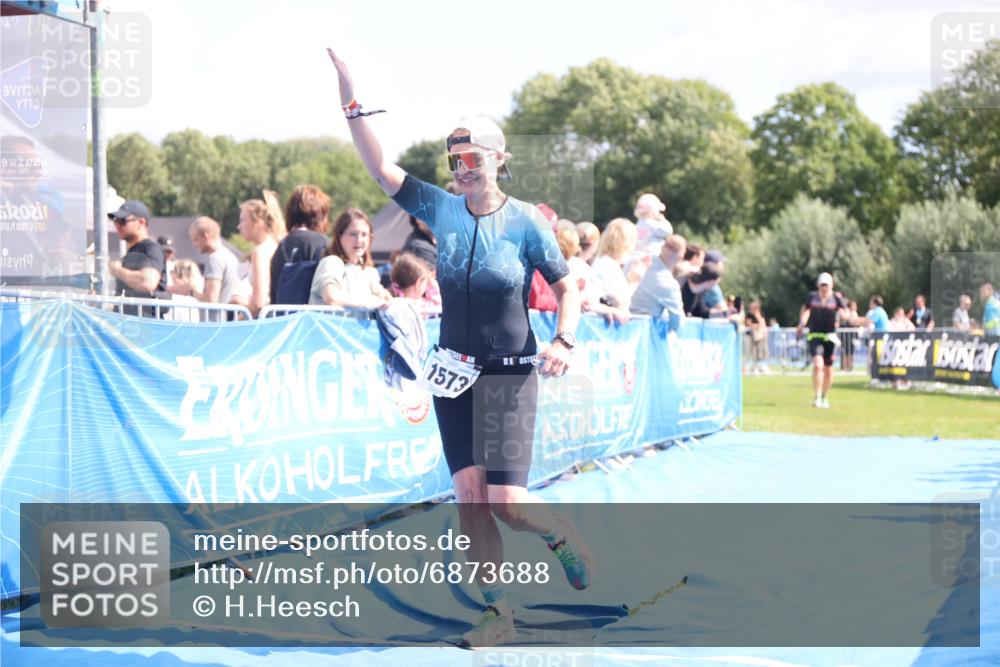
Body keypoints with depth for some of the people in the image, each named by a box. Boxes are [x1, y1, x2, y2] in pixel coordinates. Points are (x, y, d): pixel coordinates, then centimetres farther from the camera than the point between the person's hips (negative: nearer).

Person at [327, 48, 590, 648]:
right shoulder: (442, 209, 1)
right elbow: (380, 167, -2)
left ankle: (566, 537, 22)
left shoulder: (527, 222, -7)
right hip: (454, 373, 4)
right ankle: (499, 614, 8)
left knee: (507, 502, -11)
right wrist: (352, 104, -11)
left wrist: (565, 341, -17)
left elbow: (567, 288, 0)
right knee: (470, 497, -2)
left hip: (511, 375, -4)